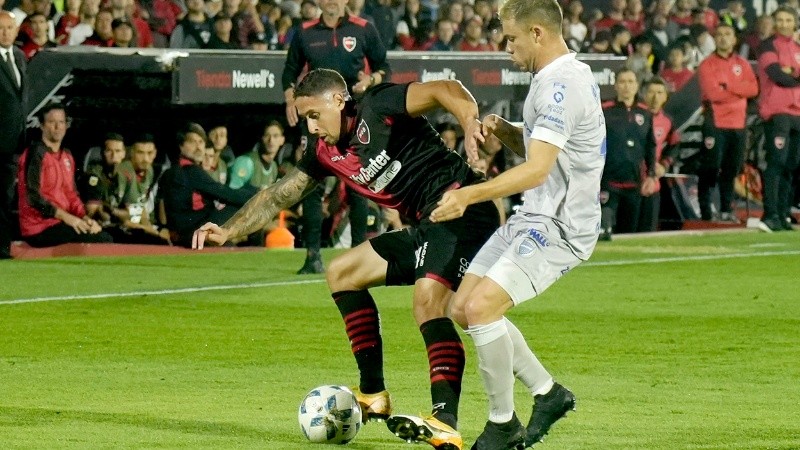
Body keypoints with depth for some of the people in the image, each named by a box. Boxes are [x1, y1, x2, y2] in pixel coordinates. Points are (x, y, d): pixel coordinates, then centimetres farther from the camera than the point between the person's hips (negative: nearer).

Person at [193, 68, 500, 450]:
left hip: (462, 208, -10)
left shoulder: (377, 107, -10)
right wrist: (229, 230, 16)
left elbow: (445, 90, -22)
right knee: (342, 273, 18)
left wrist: (470, 123, -41)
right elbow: (279, 195, 25)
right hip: (426, 228, 10)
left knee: (428, 299, -31)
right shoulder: (326, 153, 14)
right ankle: (373, 395, 18)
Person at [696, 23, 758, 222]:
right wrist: (740, 91, -5)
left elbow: (753, 88, -3)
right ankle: (705, 211, -4)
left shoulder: (742, 64, 12)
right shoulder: (707, 65, -2)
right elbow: (713, 93, -15)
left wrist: (728, 86, -12)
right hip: (715, 124, -4)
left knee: (732, 168, 6)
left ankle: (726, 210, 15)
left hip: (737, 124, 4)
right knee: (711, 168, -8)